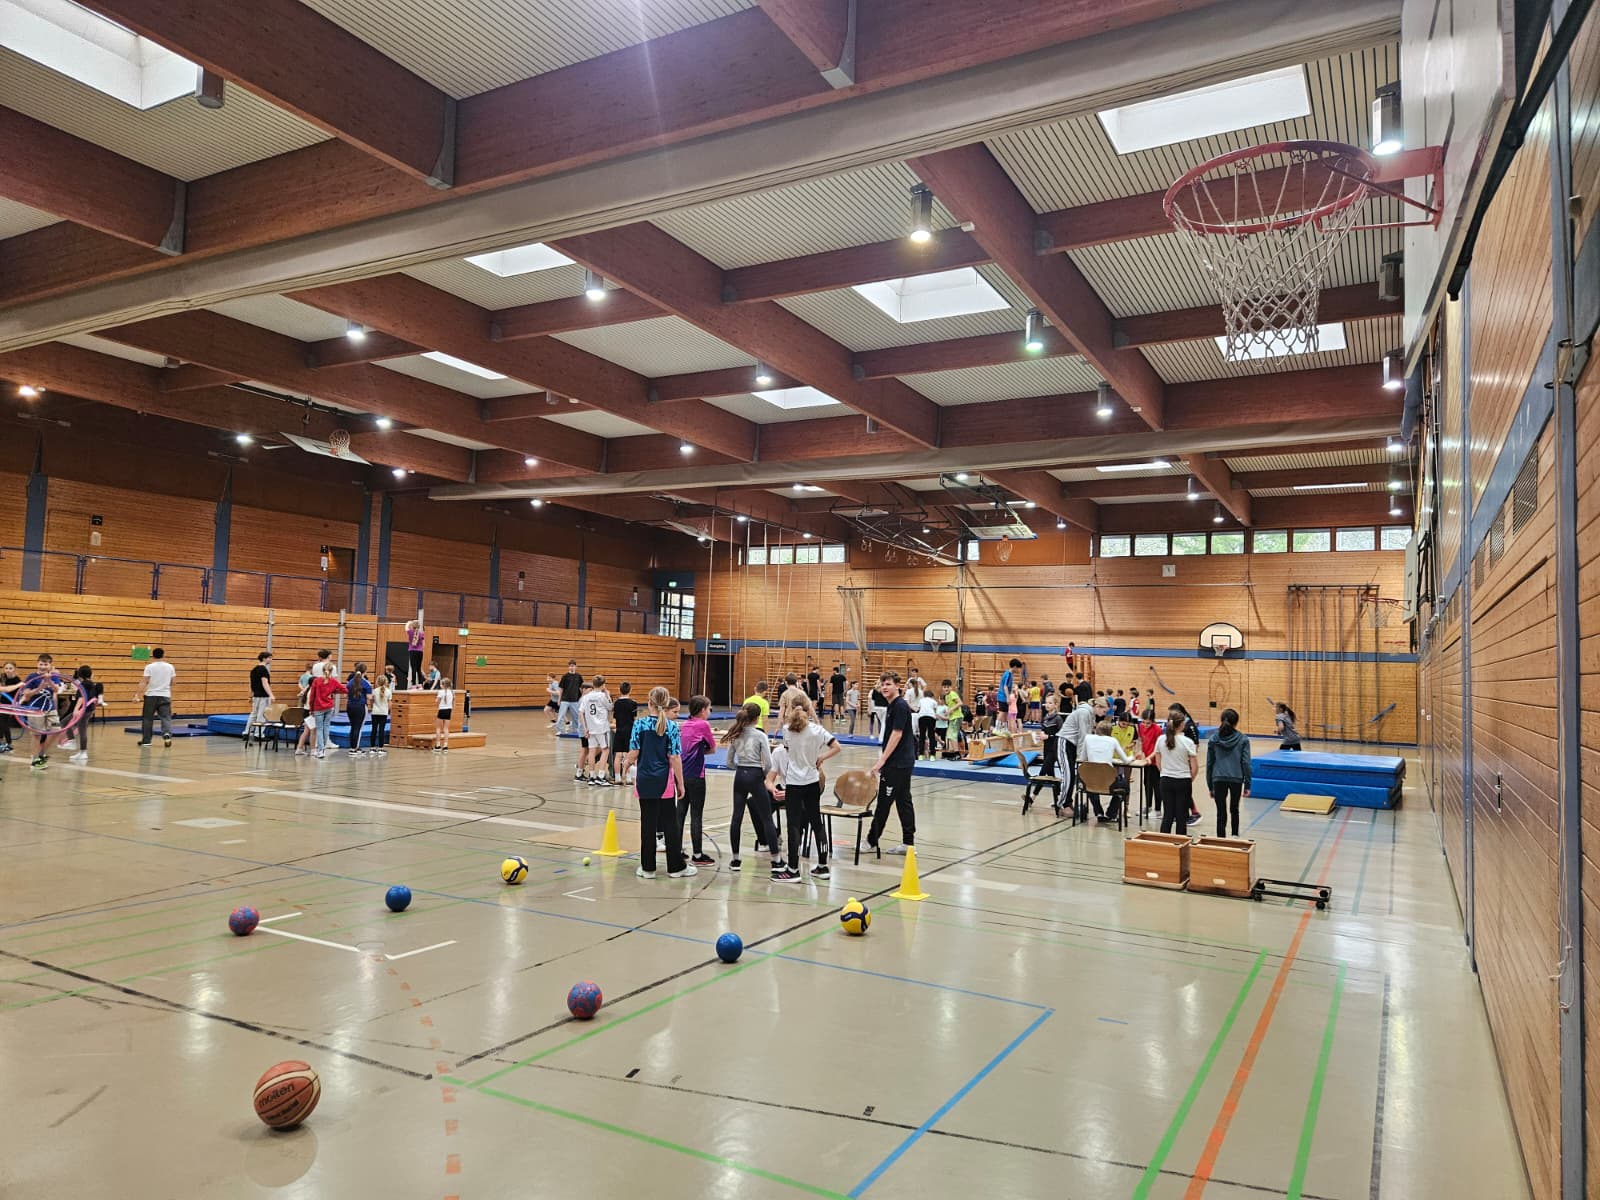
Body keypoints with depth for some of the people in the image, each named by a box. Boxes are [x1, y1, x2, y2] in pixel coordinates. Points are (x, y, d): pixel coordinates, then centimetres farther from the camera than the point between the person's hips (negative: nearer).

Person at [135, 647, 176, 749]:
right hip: (165, 696, 1)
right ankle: (167, 734, -26)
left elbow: (145, 682, -10)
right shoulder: (170, 667, 4)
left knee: (148, 718, 9)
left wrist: (139, 694, -9)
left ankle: (146, 740, 15)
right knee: (166, 717, -2)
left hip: (151, 695, -1)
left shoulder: (149, 667, -3)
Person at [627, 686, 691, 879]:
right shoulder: (672, 727, -8)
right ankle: (676, 867, 14)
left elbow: (634, 754, -7)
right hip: (665, 782, -1)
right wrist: (680, 784, -1)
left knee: (648, 823, 8)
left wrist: (628, 763, 16)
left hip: (645, 781, 1)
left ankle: (648, 867, 15)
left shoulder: (639, 725, -6)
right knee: (670, 823, 8)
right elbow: (674, 758, -8)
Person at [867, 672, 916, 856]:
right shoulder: (892, 706, 14)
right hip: (903, 762, 10)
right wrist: (883, 760, 20)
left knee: (884, 802, -2)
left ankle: (872, 841, 5)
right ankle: (908, 843, 14)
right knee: (903, 801, 10)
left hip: (898, 764, -10)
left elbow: (896, 735, -19)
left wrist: (882, 760, -18)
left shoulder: (900, 706, -15)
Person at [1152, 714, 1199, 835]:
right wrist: (1190, 779, 9)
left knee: (1167, 814, 9)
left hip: (1166, 781, 3)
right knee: (1181, 816, 6)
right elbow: (1195, 767, -7)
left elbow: (1158, 762, 5)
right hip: (1183, 781, -3)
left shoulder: (1160, 740, -3)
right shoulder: (1187, 742, -11)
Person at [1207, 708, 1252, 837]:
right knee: (1234, 809, 23)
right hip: (1236, 779, 0)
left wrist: (1210, 786, 10)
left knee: (1221, 812, 4)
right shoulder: (1243, 740, -3)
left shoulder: (1214, 739, 0)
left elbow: (1209, 763, 3)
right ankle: (1235, 836, 27)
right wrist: (1247, 785, 3)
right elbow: (1246, 763, -4)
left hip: (1218, 779, 0)